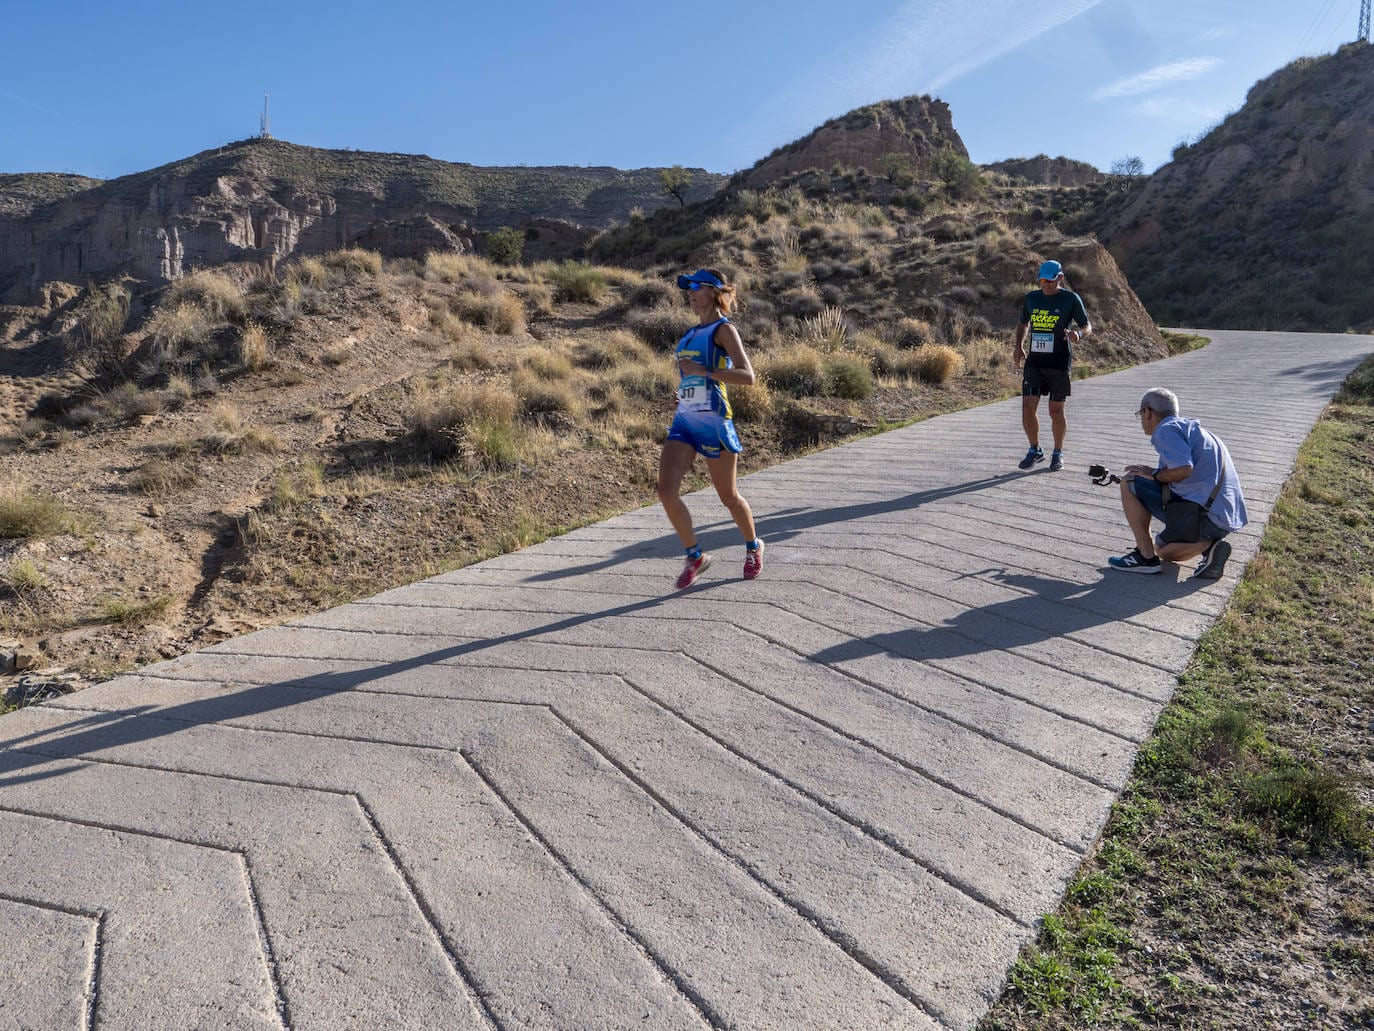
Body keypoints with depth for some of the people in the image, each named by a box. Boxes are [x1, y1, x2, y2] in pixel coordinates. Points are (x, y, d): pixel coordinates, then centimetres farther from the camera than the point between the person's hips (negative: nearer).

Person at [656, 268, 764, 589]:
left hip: (714, 421, -7)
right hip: (684, 421, 7)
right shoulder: (691, 333, 18)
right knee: (666, 490, -11)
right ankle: (695, 556, 5)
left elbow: (747, 375, -17)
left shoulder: (724, 329, -5)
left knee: (728, 496, 7)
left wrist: (703, 371, -24)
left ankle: (753, 547, 34)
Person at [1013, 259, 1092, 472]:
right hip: (1034, 361, 3)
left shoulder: (1071, 299, -2)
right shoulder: (1031, 298, 8)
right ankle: (1034, 451, 16)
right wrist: (1019, 346, 6)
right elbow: (1023, 323, 22)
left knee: (1056, 411, 4)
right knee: (1028, 408, -3)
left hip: (1059, 363, -3)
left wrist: (1078, 334, -22)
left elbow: (1087, 326, 2)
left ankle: (1058, 453, 22)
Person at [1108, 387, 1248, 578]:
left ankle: (1145, 556, -4)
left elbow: (1184, 469, -24)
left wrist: (1154, 474, -6)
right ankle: (1209, 545, 2)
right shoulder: (1190, 427, 22)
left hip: (1202, 512, -10)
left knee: (1129, 482, -1)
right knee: (1162, 550, 29)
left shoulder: (1167, 429, -8)